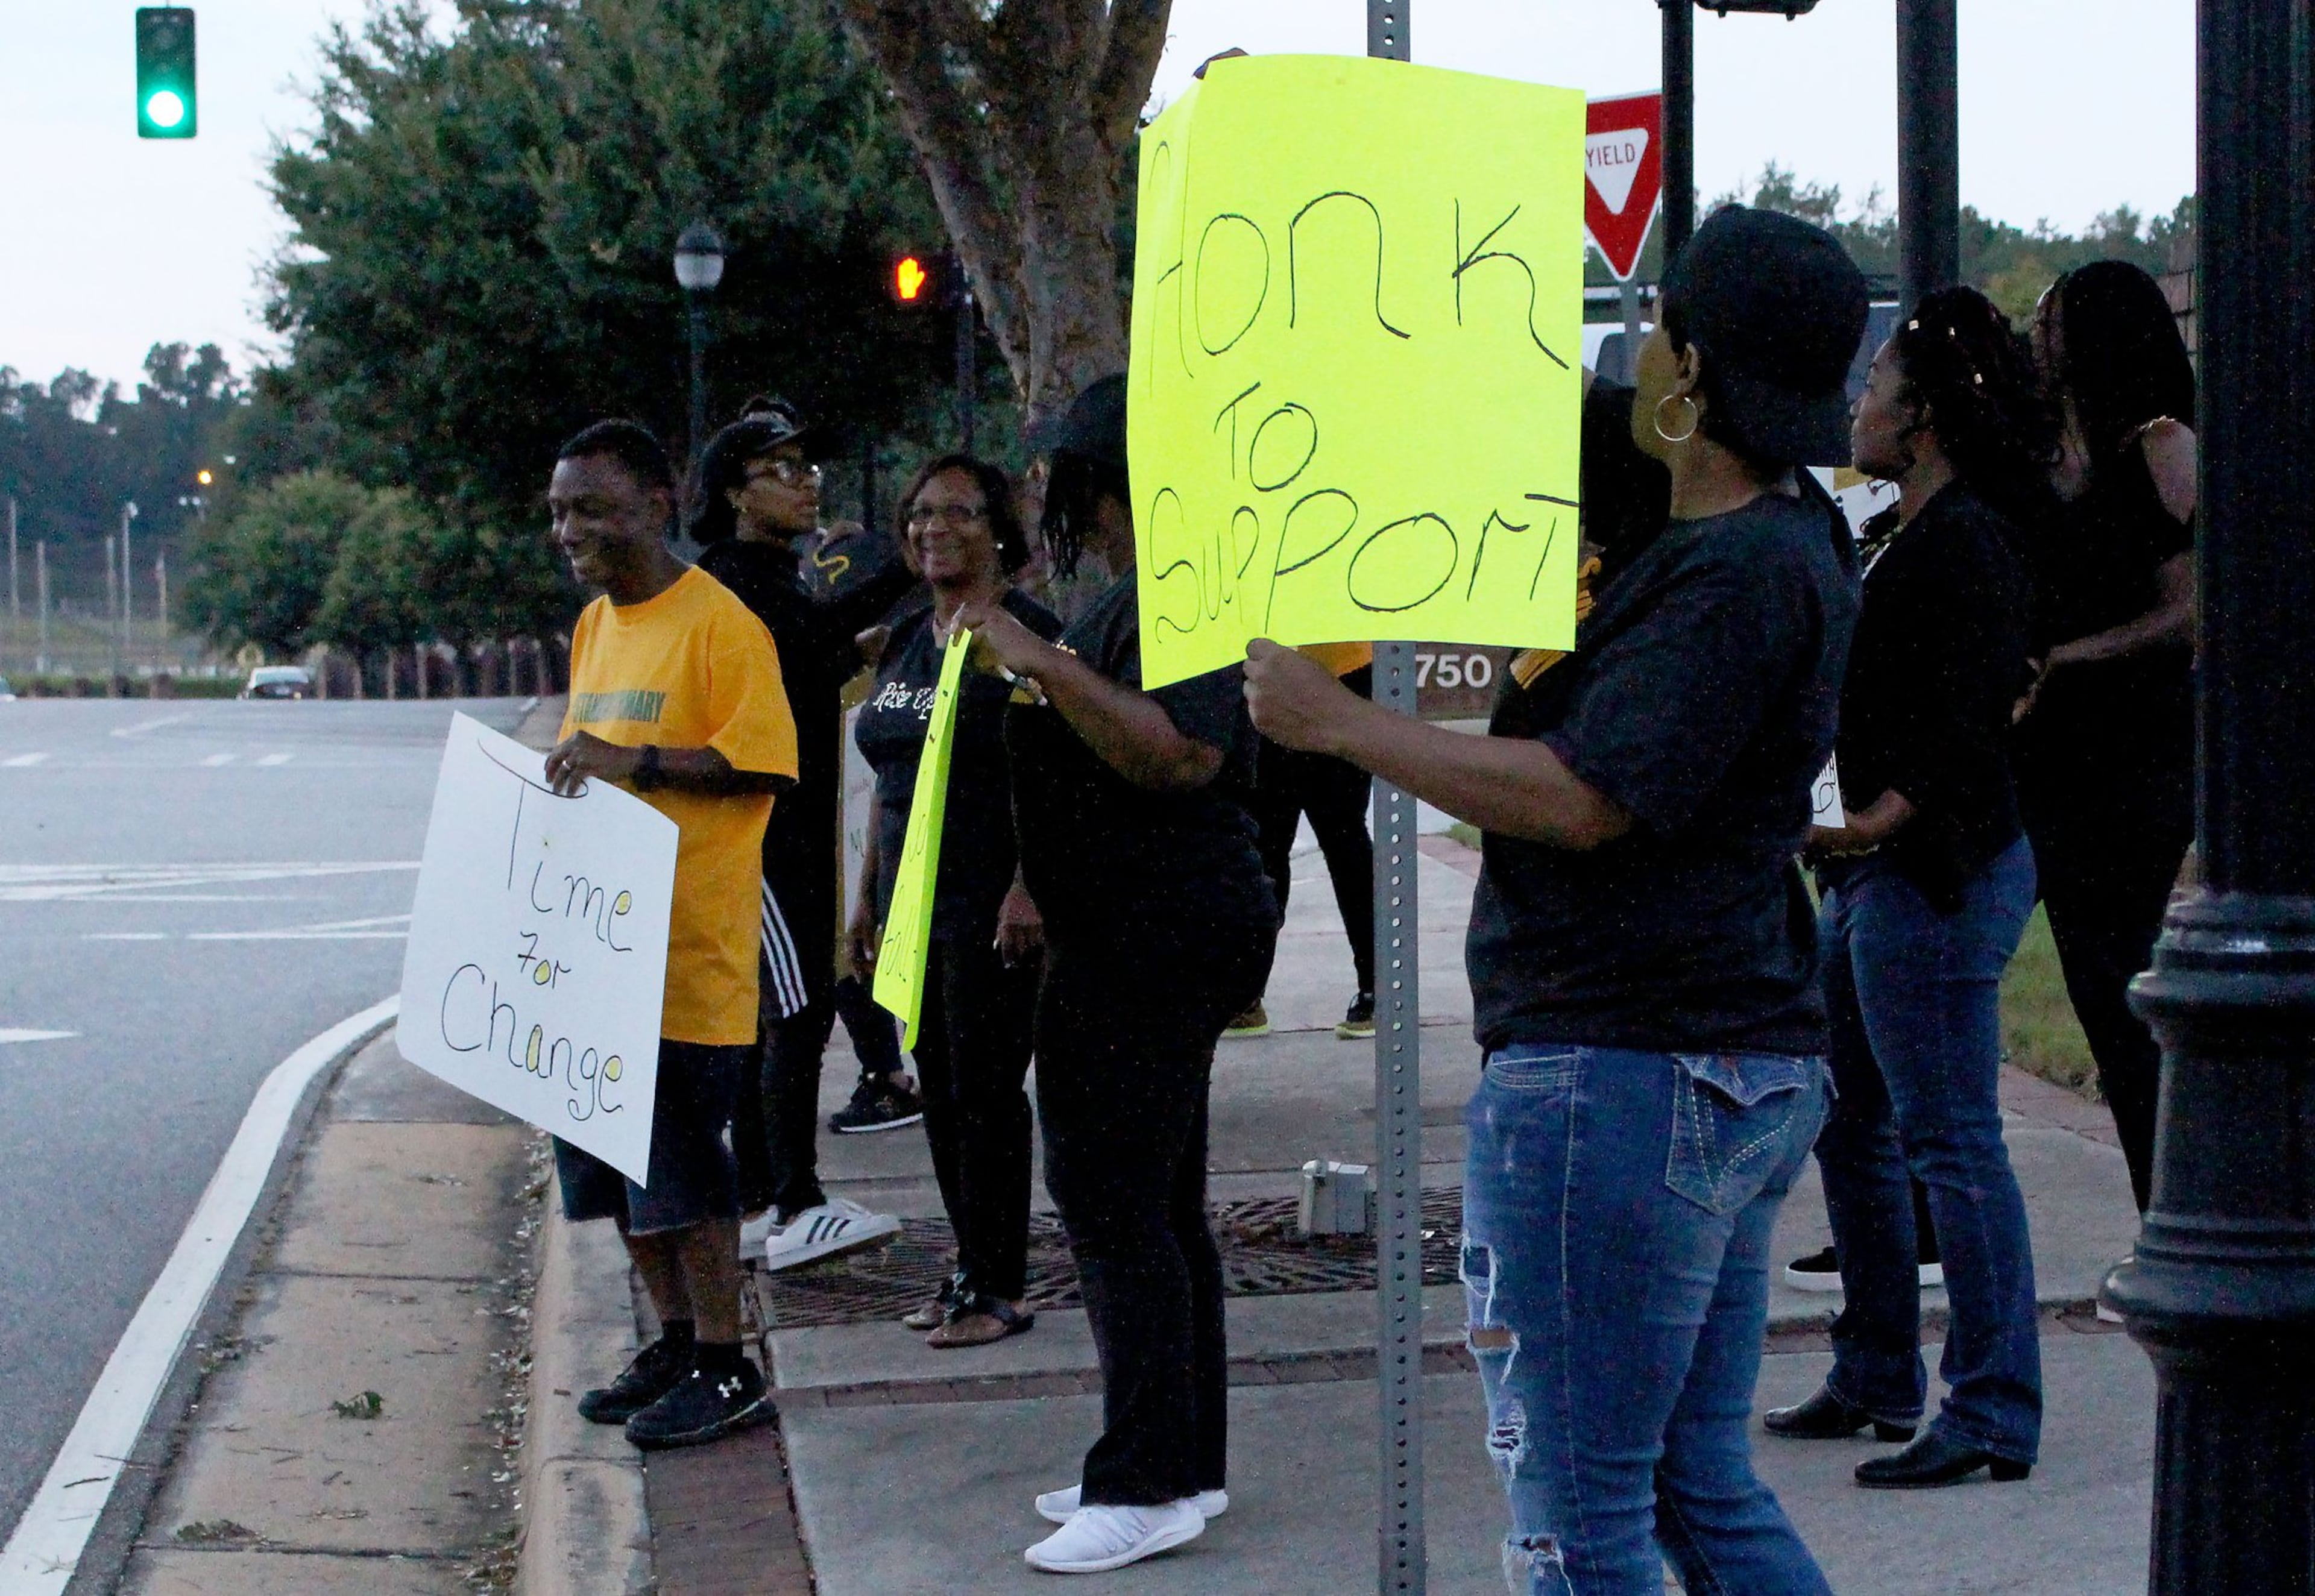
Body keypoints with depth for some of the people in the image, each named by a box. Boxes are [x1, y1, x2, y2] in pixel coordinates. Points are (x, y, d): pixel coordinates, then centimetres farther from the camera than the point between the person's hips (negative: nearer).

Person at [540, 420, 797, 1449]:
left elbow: (764, 762, -18)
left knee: (681, 1157, -5)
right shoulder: (594, 626, 16)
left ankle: (724, 1368, 5)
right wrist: (563, 769, 6)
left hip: (690, 948, -8)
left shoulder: (720, 624, -11)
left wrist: (638, 762, -25)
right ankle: (675, 1342, 24)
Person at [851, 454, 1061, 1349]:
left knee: (985, 1088, -5)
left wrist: (1028, 890, -24)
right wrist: (869, 896, 19)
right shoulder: (906, 638, 15)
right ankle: (972, 1269, 19)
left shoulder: (1022, 632, -10)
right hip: (915, 900, 8)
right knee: (939, 1085, 11)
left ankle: (1001, 1288, 3)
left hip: (992, 904, -8)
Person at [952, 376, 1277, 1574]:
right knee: (1151, 1204, 15)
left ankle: (1147, 1484, -5)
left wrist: (1041, 664, -29)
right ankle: (1184, 1464, 22)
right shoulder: (1127, 598, 17)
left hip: (1159, 941, -11)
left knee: (1114, 1203, -9)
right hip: (1127, 939, 11)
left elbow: (1180, 754, -30)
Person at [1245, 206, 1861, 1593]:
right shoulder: (1787, 541, 13)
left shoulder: (1739, 572, -19)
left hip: (1621, 1075, -11)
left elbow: (1582, 799, -24)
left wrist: (1338, 723, -16)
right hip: (1742, 1066, 11)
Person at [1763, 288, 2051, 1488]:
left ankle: (1994, 1415, -2)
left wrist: (1881, 819, -32)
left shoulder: (1964, 544, -15)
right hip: (1870, 874, 11)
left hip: (1937, 875, -11)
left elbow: (1969, 720, -23)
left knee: (1952, 1145, -7)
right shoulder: (1891, 538, 15)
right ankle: (1877, 1379, 28)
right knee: (1850, 1125, 17)